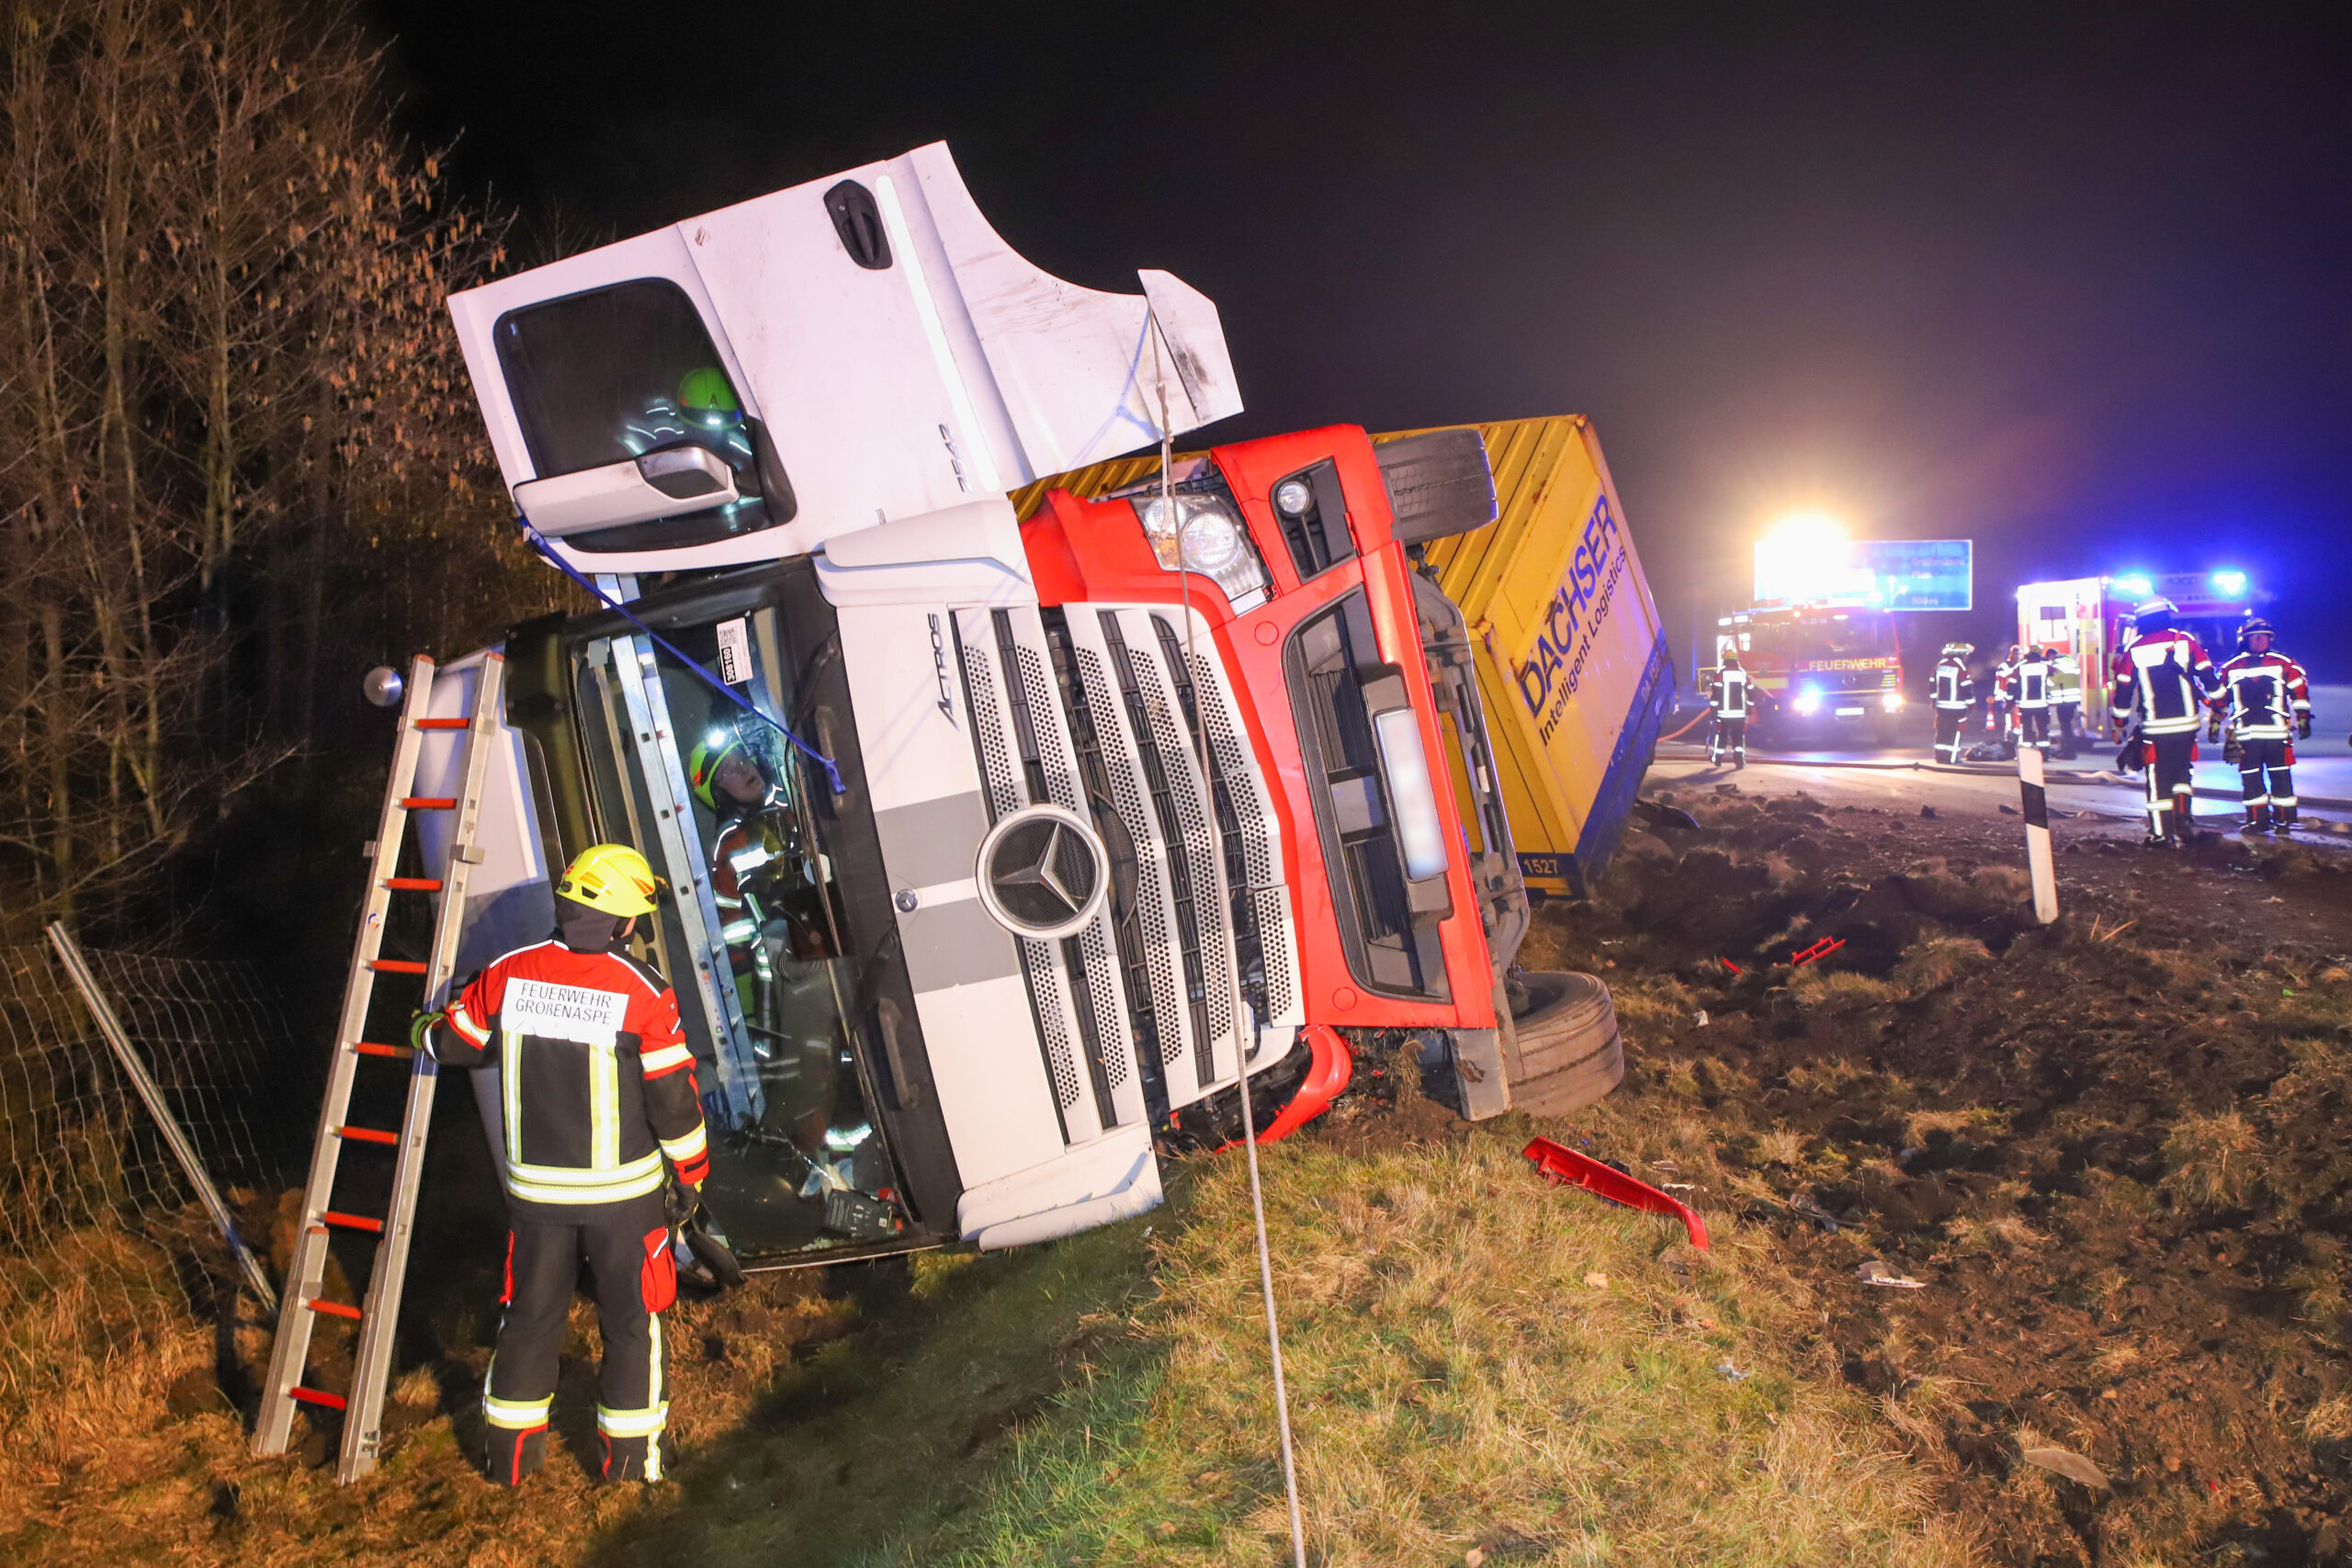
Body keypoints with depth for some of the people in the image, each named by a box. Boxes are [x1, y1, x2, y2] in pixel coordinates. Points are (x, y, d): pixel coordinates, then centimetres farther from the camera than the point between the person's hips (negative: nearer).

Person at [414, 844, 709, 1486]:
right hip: (622, 1189, -3)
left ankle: (512, 1455, 31)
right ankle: (629, 1455, 24)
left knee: (531, 1314, 19)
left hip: (533, 1187, 4)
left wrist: (422, 1029, 33)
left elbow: (453, 1043, 9)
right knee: (631, 1318, 14)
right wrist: (692, 1167, 3)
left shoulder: (507, 974, -7)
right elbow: (673, 1097, -13)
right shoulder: (642, 992, -18)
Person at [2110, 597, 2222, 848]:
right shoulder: (2186, 641, 1)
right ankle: (2182, 826, 15)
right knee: (2181, 773, 19)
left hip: (2155, 729, -2)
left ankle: (2163, 835, 5)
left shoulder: (2134, 651, -1)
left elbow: (2123, 691, 3)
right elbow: (2210, 680, 5)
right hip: (2187, 724, 2)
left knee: (2159, 781, 4)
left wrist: (2119, 724, 13)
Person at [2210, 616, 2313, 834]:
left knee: (2280, 776, 0)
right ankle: (2257, 819, 13)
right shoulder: (2231, 668, 10)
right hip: (2246, 733, 2)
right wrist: (2214, 723, 16)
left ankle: (2284, 819, 7)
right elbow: (2219, 697, 16)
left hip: (2277, 733, -2)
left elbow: (2300, 691, 6)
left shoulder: (2283, 664, 5)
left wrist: (2303, 719, 3)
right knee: (2251, 777, 4)